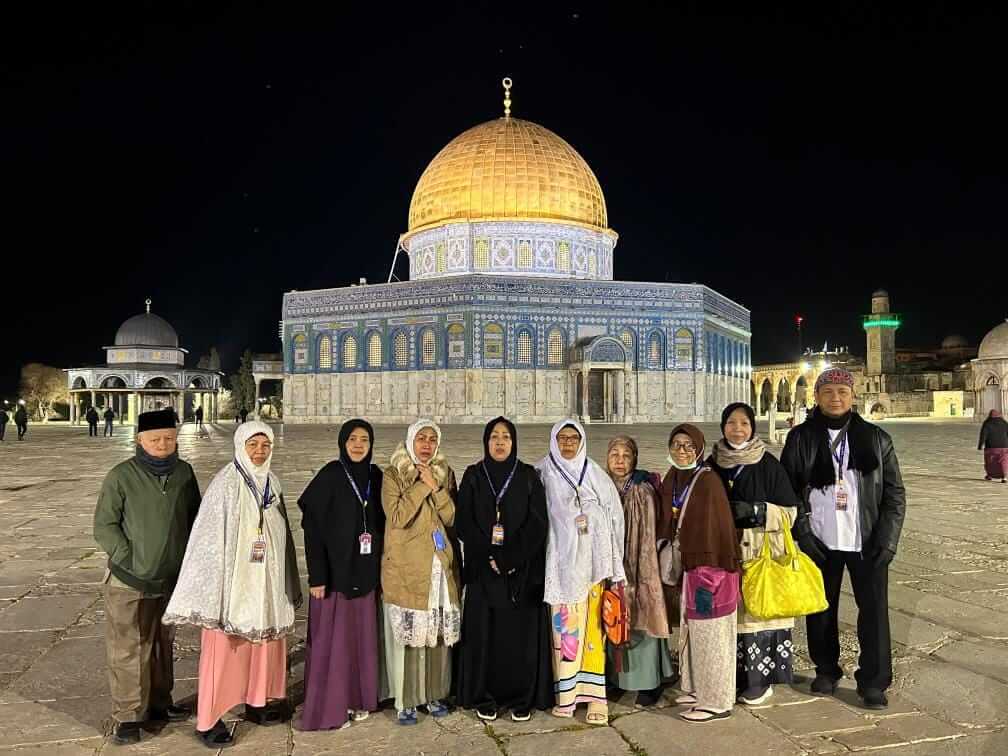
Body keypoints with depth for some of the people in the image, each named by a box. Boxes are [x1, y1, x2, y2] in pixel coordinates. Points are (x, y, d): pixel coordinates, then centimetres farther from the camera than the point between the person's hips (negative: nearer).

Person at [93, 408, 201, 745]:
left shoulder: (184, 472, 1)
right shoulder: (121, 476, -11)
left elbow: (195, 516, 12)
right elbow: (104, 526, -8)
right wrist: (129, 561, -12)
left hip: (172, 578, 5)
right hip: (131, 581, -4)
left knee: (163, 644, 18)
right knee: (128, 649, 0)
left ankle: (159, 702, 33)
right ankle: (127, 716, 14)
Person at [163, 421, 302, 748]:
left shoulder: (271, 482, 6)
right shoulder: (225, 483, -14)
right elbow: (210, 536, -15)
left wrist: (286, 584, 16)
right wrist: (214, 590, -19)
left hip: (266, 580, 6)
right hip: (233, 581, -6)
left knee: (264, 642, 15)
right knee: (223, 648, 1)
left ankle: (257, 703, 31)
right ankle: (208, 720, 14)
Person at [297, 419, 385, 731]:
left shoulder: (375, 477, 5)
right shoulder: (329, 476, -11)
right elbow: (312, 528, -13)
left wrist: (379, 567, 8)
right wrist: (317, 576, -16)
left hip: (365, 572, 5)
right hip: (335, 571, -5)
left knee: (361, 636, 12)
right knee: (333, 639, 2)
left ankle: (356, 699, 27)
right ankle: (329, 707, 16)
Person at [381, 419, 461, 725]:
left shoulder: (445, 473, 9)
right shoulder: (393, 474, -1)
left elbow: (452, 518, 0)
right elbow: (397, 516, -14)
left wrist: (435, 487, -12)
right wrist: (422, 485, -15)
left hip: (441, 566, 3)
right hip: (406, 568, -3)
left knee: (439, 632, 8)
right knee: (408, 634, -1)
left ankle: (434, 694, 23)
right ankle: (406, 701, 12)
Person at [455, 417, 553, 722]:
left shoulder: (529, 476, 3)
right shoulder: (473, 476, 4)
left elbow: (538, 523, -4)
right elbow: (463, 522, -2)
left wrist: (512, 558, -14)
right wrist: (491, 557, -12)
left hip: (523, 569, 0)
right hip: (483, 569, 0)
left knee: (522, 634, 2)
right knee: (484, 633, 3)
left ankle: (523, 698, 15)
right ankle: (484, 698, 16)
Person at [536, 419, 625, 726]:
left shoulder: (596, 476, 8)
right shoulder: (542, 474, 5)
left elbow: (614, 520, 8)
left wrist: (615, 568, 4)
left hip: (591, 561, 1)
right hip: (561, 561, -1)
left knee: (591, 627, -1)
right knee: (564, 626, -1)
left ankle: (595, 695, 4)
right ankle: (566, 694, 9)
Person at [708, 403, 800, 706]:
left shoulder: (768, 465, -2)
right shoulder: (712, 464, 7)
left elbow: (789, 512, -2)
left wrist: (755, 510, -17)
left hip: (761, 555, -2)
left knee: (757, 612, -1)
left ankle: (758, 681, 15)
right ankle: (730, 678, 17)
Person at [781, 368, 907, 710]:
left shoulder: (876, 438, 3)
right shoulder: (801, 438, 1)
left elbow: (895, 493, 3)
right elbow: (787, 490, 2)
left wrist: (887, 539, -6)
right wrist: (803, 533, -7)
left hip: (867, 543, 0)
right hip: (820, 541, 0)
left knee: (874, 609, 2)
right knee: (821, 609, 10)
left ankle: (873, 681, 16)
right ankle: (826, 670, 28)